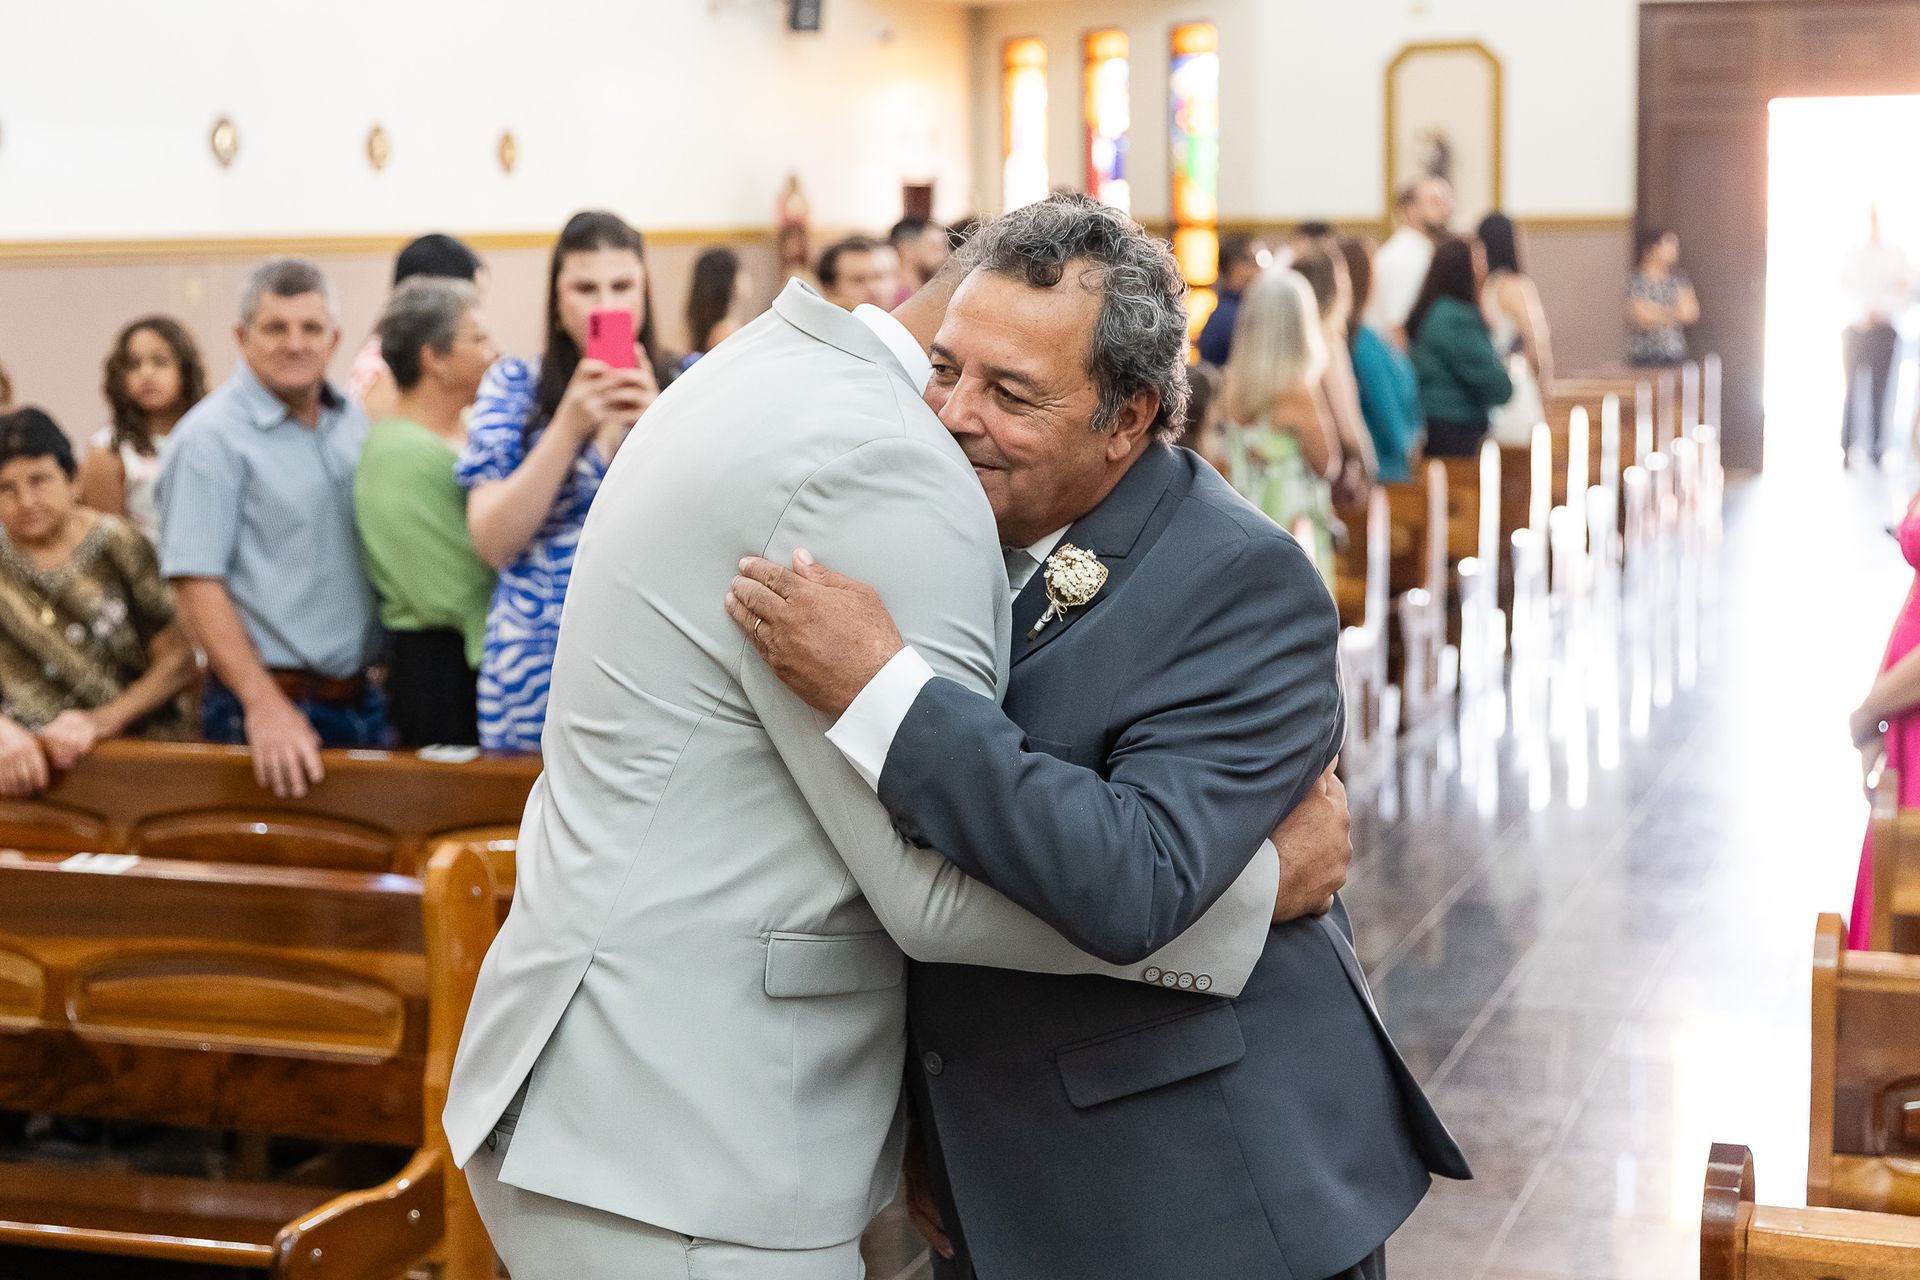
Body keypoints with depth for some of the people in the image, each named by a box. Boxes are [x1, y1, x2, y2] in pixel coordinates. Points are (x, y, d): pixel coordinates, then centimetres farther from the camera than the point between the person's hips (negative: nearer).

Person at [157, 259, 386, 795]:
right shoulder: (211, 437, -9)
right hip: (274, 704, -6)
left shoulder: (354, 423, 9)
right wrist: (266, 707, -22)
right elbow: (197, 587, -15)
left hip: (364, 697, 6)